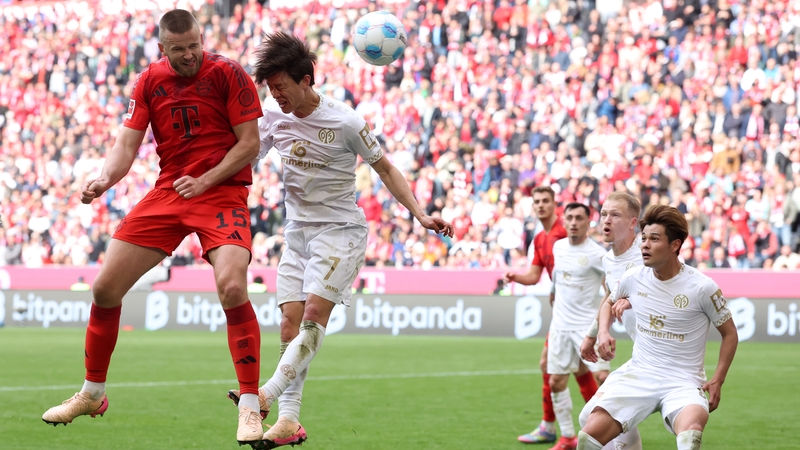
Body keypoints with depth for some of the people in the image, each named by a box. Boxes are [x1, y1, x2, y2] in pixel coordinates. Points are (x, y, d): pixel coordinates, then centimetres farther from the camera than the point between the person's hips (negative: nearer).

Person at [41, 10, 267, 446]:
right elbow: (127, 142, 2)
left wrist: (205, 181, -17)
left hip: (222, 192, -5)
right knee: (105, 286, 0)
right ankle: (91, 393, 21)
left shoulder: (228, 74, -8)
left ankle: (250, 409, -19)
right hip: (167, 192, 5)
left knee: (232, 286, -28)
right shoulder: (149, 82, 5)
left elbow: (249, 143, -8)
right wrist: (103, 179, -19)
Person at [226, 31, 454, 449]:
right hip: (298, 230, 5)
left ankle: (267, 394, -25)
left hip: (340, 228, -5)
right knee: (290, 323, -2)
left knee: (315, 311, -20)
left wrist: (421, 215, -12)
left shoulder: (346, 122, -16)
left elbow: (384, 168, -5)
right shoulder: (273, 115, -2)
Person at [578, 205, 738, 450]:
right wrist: (603, 332, 5)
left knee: (691, 430, -39)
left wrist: (717, 381, -5)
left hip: (683, 383, -4)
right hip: (638, 375, 4)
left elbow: (729, 333, 3)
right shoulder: (634, 278, 2)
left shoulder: (702, 287, -10)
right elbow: (609, 302, 25)